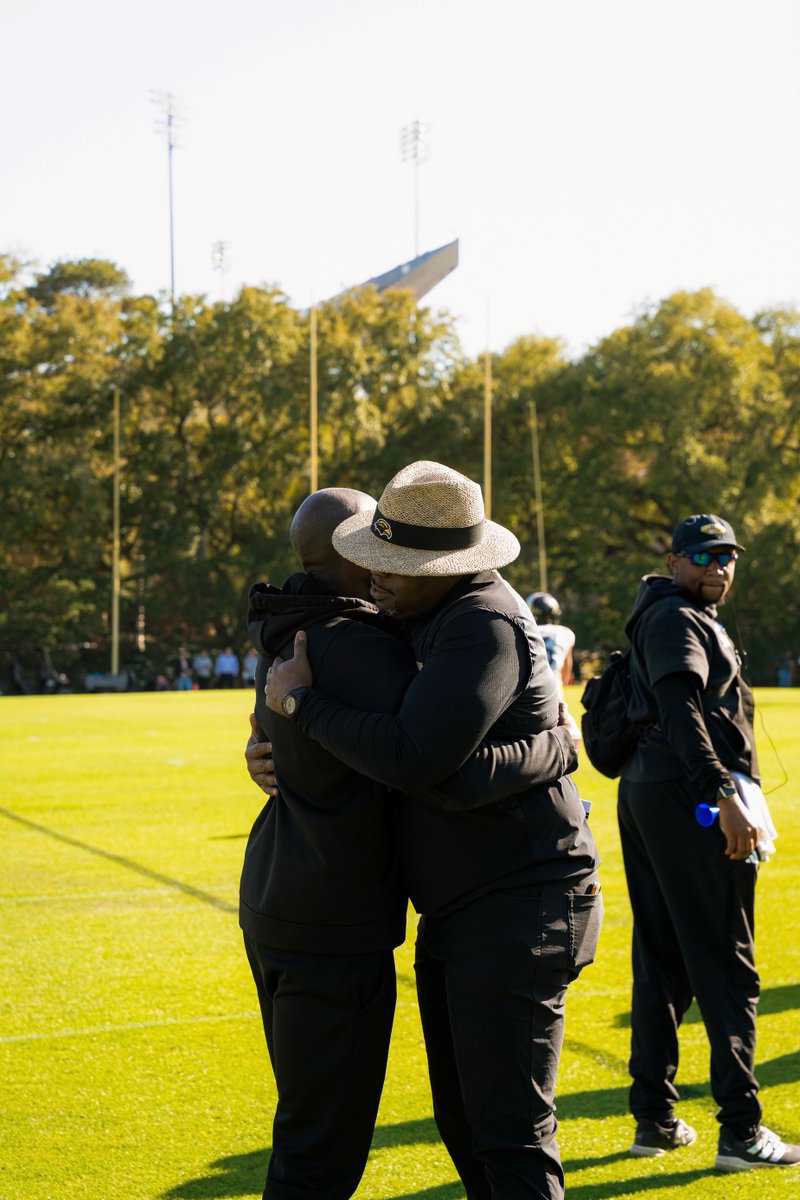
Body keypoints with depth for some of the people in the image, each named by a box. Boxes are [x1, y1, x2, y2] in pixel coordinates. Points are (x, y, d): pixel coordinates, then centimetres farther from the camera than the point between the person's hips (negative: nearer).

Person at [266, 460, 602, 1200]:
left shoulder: (484, 626, -20)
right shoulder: (439, 616, 12)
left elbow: (411, 757, -29)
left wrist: (300, 700, -17)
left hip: (519, 909, -10)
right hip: (457, 913, 10)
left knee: (508, 1131, -9)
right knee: (461, 1118, 17)